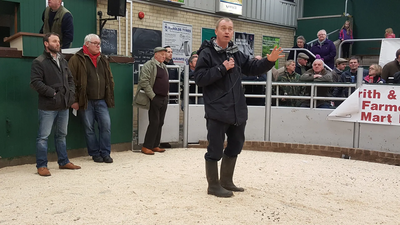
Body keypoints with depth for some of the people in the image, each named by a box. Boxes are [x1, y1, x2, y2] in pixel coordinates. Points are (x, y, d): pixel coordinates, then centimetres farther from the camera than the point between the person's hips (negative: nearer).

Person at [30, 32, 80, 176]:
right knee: (43, 136, -1)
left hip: (64, 105, 7)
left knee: (62, 135, 17)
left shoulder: (63, 61, 15)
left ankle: (63, 162, 28)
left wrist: (71, 92, 3)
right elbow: (35, 82, -15)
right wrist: (52, 93, -16)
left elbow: (70, 79, 20)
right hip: (48, 106, -7)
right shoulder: (39, 62, -7)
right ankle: (41, 166, 7)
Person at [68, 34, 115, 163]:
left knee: (106, 125, -2)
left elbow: (109, 79, 19)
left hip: (101, 100, 4)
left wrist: (109, 97, 13)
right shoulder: (77, 59, -3)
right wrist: (74, 100, -9)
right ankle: (95, 154, 16)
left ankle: (105, 153, 8)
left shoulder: (103, 59, 14)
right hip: (85, 101, -4)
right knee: (89, 128, 4)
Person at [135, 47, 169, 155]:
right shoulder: (149, 65, -7)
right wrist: (152, 96, -17)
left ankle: (155, 145, 16)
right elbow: (144, 82, -15)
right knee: (154, 123, -9)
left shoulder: (164, 66, 19)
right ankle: (146, 147, -2)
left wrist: (166, 96, 16)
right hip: (155, 99, -8)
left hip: (164, 99, 8)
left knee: (160, 123, 9)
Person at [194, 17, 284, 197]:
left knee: (235, 144, 18)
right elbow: (199, 78, -16)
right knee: (215, 149, 0)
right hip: (217, 110, -8)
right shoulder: (206, 53, -8)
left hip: (237, 109, 8)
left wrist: (269, 60, 2)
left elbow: (251, 68, 18)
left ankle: (226, 181, 33)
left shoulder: (235, 53, 12)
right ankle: (214, 186, 15)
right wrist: (222, 68, -18)